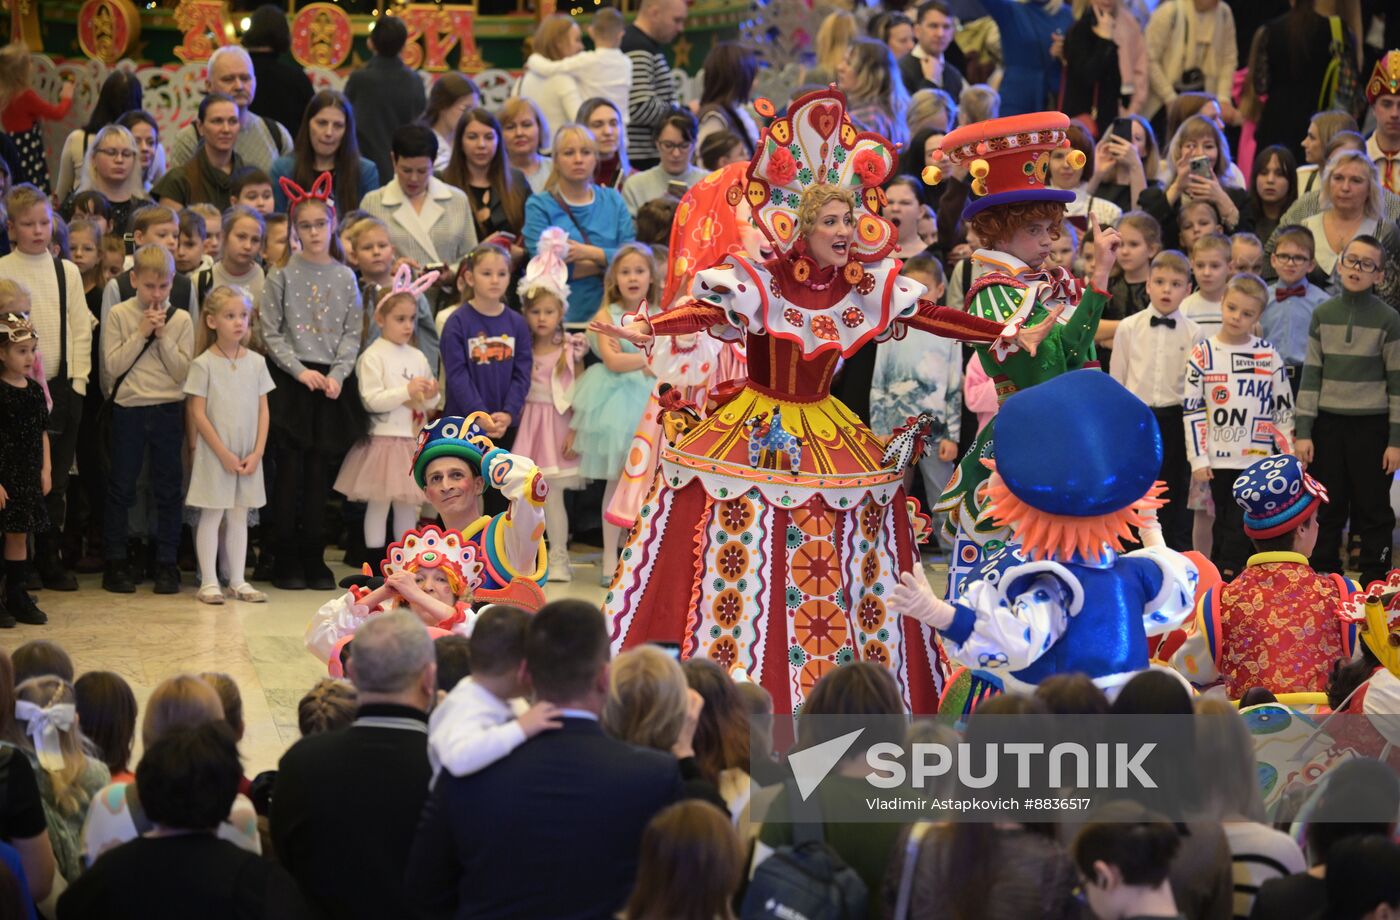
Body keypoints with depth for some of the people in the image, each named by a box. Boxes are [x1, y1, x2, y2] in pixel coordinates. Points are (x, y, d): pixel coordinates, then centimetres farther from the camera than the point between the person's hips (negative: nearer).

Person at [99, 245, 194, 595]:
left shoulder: (180, 320, 1)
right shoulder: (119, 315, -1)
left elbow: (183, 372, -4)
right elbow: (112, 366, -8)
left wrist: (163, 336, -12)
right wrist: (141, 334, -12)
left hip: (168, 411, 1)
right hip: (128, 409, -1)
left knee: (168, 489, 4)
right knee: (121, 487, 4)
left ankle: (166, 563, 11)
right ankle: (115, 562, 12)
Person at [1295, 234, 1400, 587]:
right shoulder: (1323, 315, 5)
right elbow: (1311, 375, 5)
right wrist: (1303, 432, 0)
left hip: (1371, 426, -3)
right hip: (1328, 425, 3)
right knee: (1326, 509, 7)